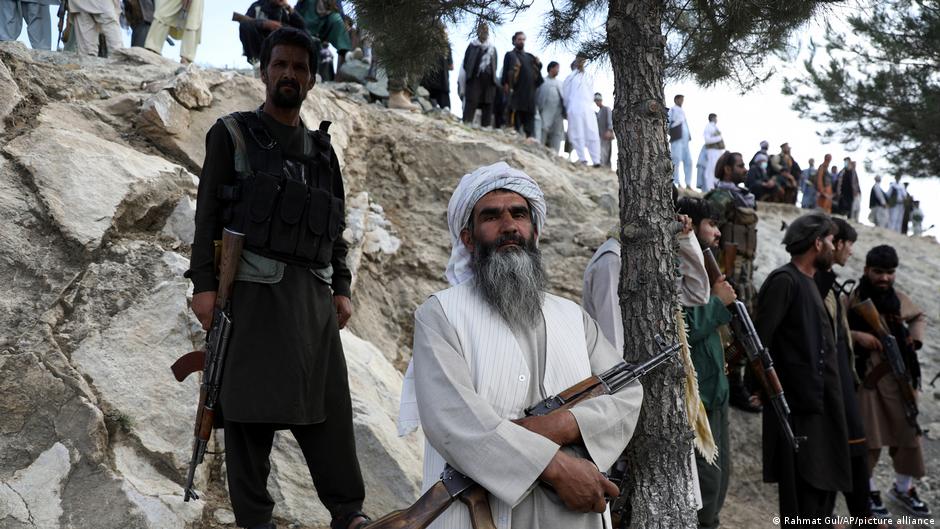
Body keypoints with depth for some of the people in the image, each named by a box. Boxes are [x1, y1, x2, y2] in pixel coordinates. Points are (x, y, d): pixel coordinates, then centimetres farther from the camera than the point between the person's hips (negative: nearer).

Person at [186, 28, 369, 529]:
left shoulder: (321, 149, 20)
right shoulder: (232, 134, 7)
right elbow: (208, 213, 0)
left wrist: (341, 288, 11)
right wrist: (204, 284, -9)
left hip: (312, 293, 4)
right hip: (253, 288, -4)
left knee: (328, 404, 0)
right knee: (251, 409, -2)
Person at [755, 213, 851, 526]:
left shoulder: (808, 281, 16)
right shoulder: (784, 281, -14)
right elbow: (759, 341, -19)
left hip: (818, 402, 10)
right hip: (798, 404, -10)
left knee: (822, 485, 16)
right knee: (803, 492, -6)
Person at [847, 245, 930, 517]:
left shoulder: (899, 299, 5)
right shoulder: (852, 300, -10)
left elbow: (919, 317, 23)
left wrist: (915, 337, 4)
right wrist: (856, 335, -24)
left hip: (900, 377, 5)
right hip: (865, 378, -5)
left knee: (909, 434, 9)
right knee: (868, 439, 4)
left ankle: (903, 488, 28)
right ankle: (868, 490, 23)